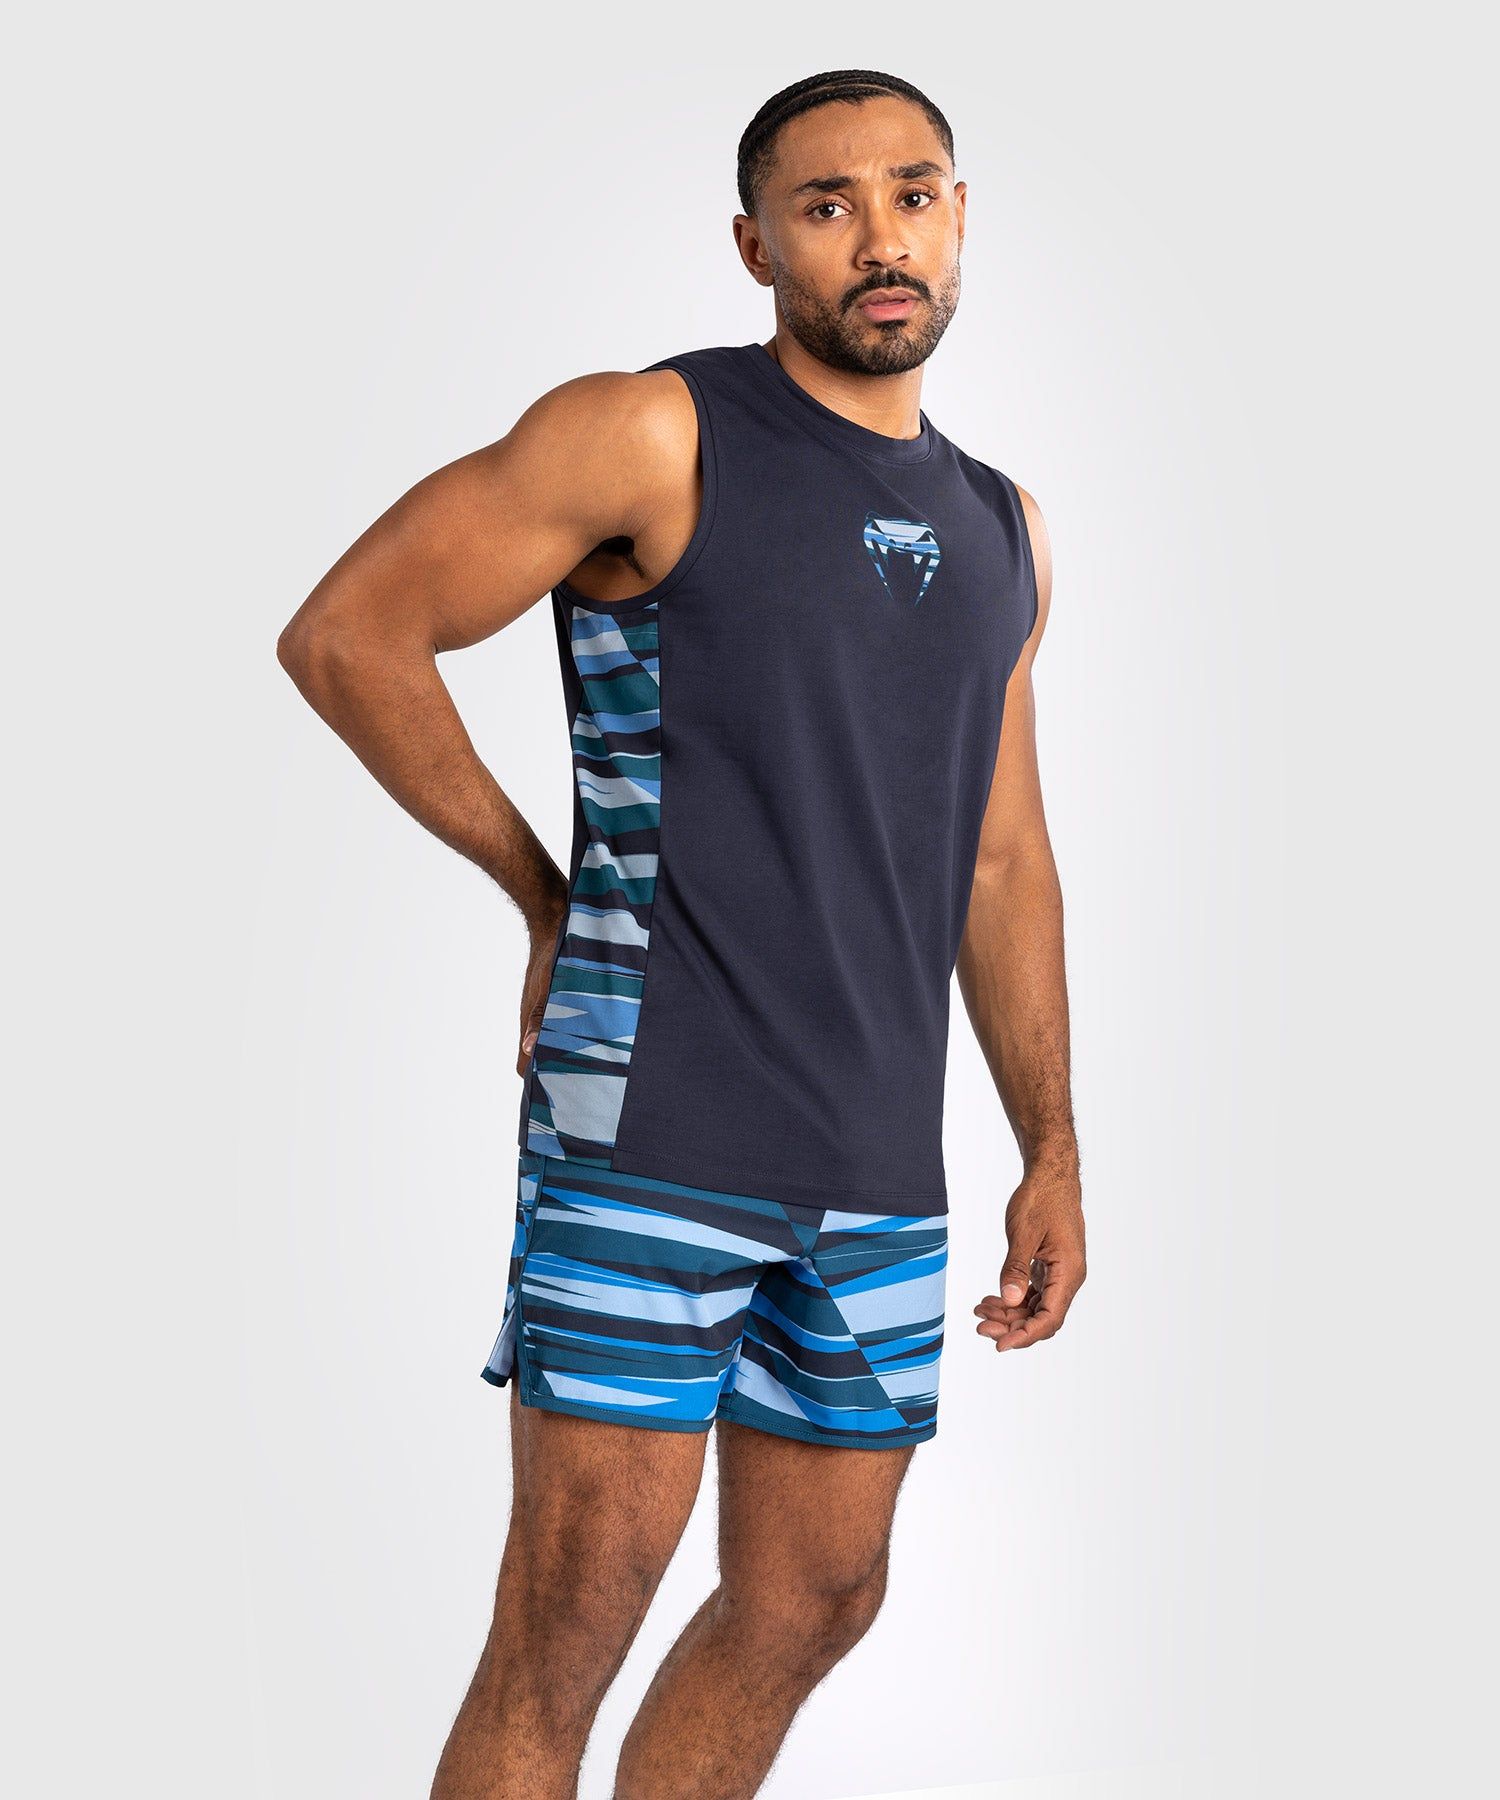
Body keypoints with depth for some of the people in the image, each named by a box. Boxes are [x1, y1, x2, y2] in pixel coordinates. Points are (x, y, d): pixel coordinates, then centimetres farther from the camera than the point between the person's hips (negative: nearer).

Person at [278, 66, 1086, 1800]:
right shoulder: (653, 435, -6)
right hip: (649, 1114, -6)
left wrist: (1053, 1152, 13)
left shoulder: (998, 529, 14)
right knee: (575, 1611, -5)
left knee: (812, 1602, 12)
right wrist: (550, 895, -1)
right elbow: (344, 635, -6)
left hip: (873, 1165, 6)